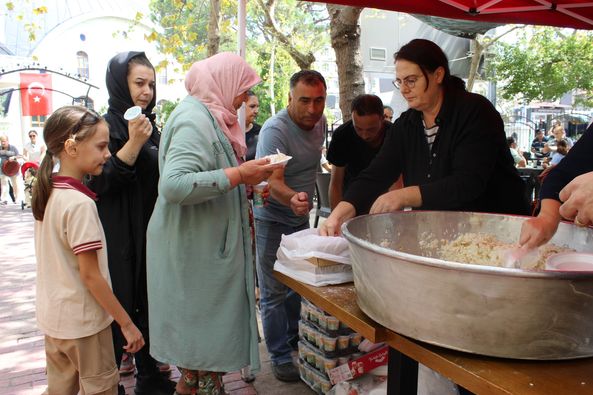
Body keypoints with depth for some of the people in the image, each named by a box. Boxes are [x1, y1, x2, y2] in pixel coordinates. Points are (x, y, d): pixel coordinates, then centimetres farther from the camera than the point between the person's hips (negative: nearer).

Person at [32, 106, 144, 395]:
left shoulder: (46, 194, 1)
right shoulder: (80, 203, -24)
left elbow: (50, 259, 10)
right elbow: (90, 275, -23)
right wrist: (127, 324, -17)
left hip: (52, 316, 8)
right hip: (82, 321, -8)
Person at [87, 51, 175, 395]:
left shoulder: (149, 126, 11)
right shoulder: (106, 125, -10)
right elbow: (99, 182, -19)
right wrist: (133, 144, -26)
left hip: (151, 234, 7)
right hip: (119, 239, -7)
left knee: (149, 306, 15)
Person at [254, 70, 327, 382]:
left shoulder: (319, 121, -1)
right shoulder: (275, 130, -25)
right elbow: (273, 181, -35)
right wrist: (292, 199, -56)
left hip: (301, 217, 7)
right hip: (272, 219, -7)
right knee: (274, 292, 2)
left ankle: (296, 342, 37)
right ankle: (280, 356, 18)